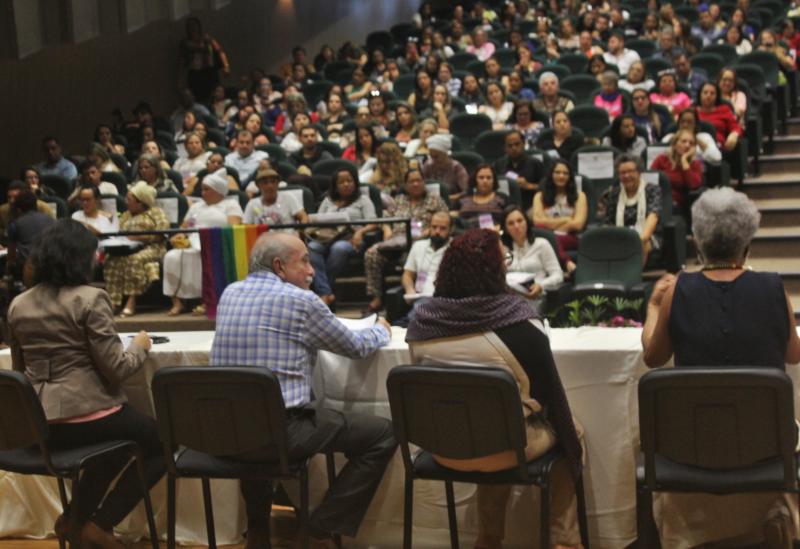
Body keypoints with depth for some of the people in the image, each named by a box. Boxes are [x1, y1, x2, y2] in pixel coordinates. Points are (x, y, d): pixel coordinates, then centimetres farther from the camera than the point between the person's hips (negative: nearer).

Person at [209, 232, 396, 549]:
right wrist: (382, 330, 27)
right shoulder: (300, 300, -7)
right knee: (383, 434, 3)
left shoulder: (229, 294, 11)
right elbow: (356, 347, 6)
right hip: (280, 427, -7)